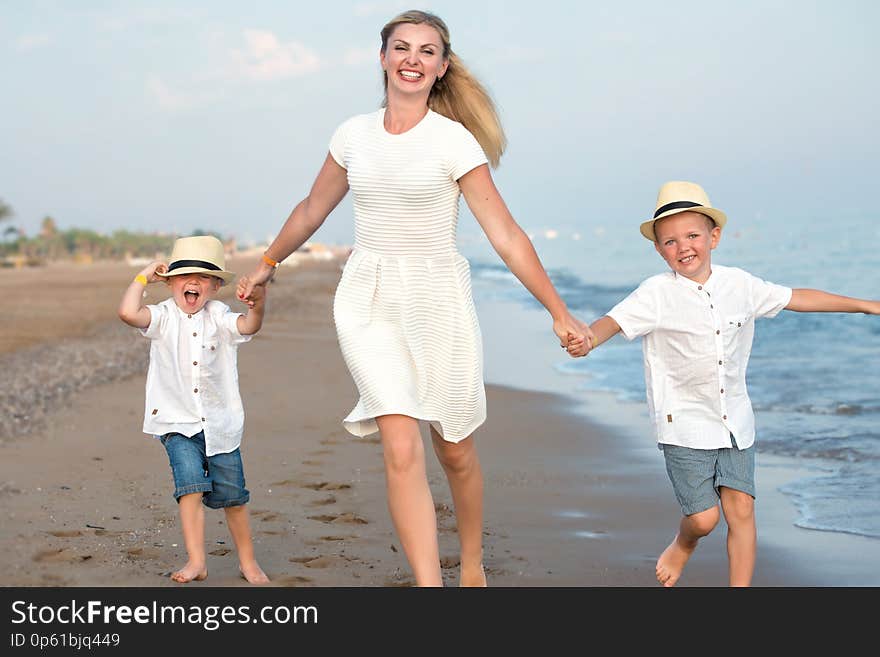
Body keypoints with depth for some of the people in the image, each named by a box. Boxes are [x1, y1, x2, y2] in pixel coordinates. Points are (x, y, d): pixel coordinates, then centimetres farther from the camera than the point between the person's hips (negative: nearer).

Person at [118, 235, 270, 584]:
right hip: (178, 423, -1)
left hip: (220, 423, 2)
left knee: (232, 495, 6)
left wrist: (257, 306, -42)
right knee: (191, 485, -19)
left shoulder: (219, 316, 0)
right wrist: (143, 277, -11)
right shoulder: (164, 316, -3)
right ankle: (196, 561, -14)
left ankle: (248, 562, 22)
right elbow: (128, 313, -23)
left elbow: (248, 325, -20)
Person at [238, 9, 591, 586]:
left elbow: (506, 234, -9)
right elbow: (312, 210, 20)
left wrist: (560, 314, -11)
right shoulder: (354, 135, 3)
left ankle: (473, 565, 37)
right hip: (369, 304, 2)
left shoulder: (455, 141, -7)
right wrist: (268, 262, 32)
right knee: (402, 448, -15)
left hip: (438, 302, -1)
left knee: (456, 451, 11)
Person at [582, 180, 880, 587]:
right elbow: (615, 321, -23)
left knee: (741, 509, 0)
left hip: (735, 421, 4)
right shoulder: (657, 294, -10)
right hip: (684, 425, -4)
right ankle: (683, 545, 31)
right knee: (703, 517, -5)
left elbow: (795, 298, 15)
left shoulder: (739, 285, 3)